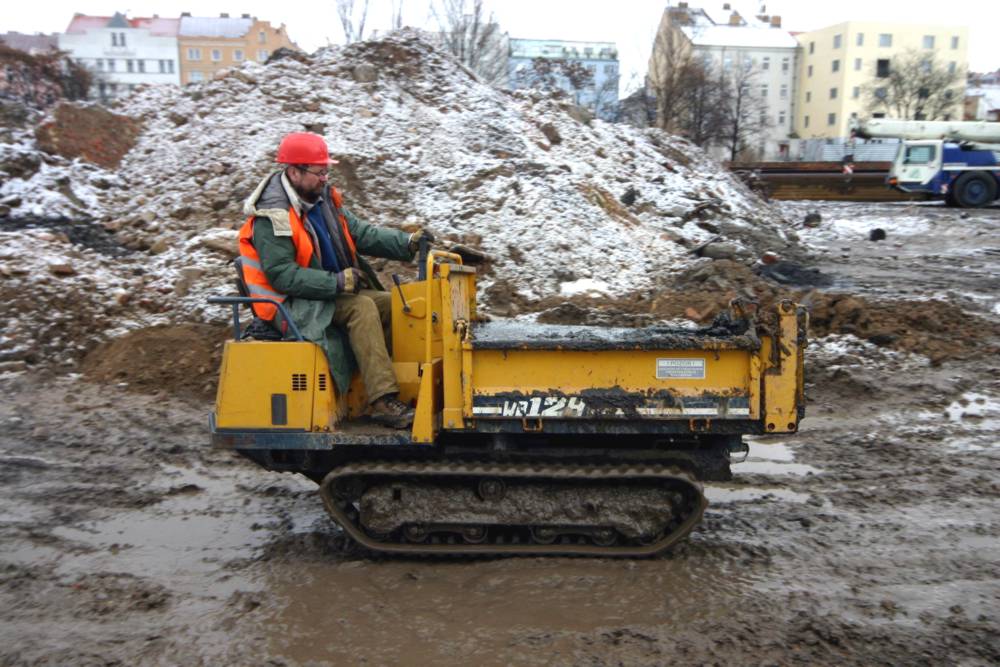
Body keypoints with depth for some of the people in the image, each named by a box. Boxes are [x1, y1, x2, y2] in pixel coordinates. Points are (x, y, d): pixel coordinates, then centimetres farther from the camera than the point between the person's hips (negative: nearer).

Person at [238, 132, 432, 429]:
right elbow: (281, 275, -22)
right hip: (294, 305, -8)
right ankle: (384, 401, -31)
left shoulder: (323, 198, 8)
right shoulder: (272, 216, -17)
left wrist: (407, 243, -6)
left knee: (392, 304, -9)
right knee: (361, 308, -29)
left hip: (332, 291, 8)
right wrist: (336, 282, -26)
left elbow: (359, 233, 7)